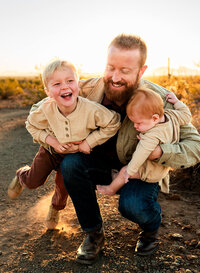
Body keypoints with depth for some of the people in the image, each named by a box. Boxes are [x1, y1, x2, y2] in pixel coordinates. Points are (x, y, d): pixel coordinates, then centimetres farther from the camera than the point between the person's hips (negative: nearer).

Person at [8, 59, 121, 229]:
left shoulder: (91, 110, -36)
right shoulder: (46, 110, -29)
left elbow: (113, 123, -25)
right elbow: (32, 125, -10)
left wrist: (89, 142, -27)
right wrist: (50, 140, -24)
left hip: (75, 154, 0)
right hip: (50, 150, 0)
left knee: (64, 187, 14)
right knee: (33, 182, 5)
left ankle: (56, 209, 50)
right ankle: (22, 174, 45)